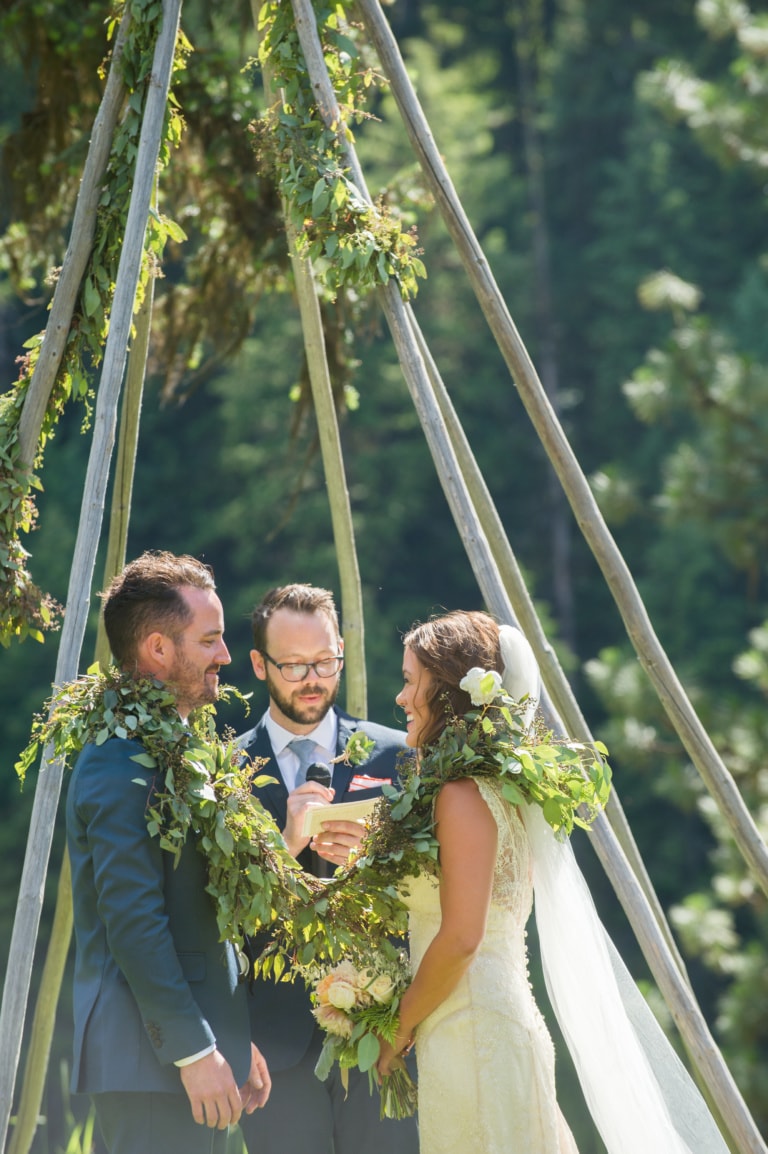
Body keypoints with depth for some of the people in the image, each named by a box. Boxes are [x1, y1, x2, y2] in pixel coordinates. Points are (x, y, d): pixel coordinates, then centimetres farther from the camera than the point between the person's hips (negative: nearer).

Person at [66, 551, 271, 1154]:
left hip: (200, 1043, 10)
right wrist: (195, 1052, -20)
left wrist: (235, 1040, 21)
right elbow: (132, 922, -20)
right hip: (152, 1059, -10)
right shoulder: (122, 764, -15)